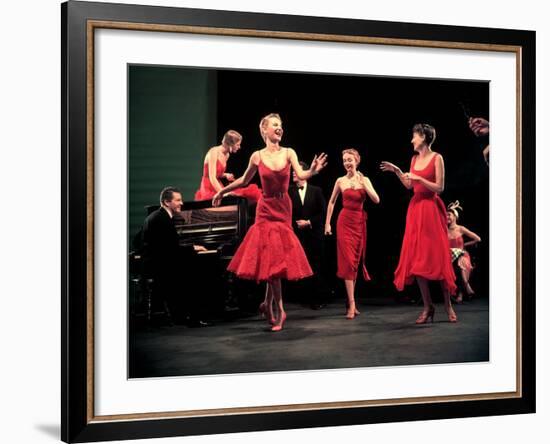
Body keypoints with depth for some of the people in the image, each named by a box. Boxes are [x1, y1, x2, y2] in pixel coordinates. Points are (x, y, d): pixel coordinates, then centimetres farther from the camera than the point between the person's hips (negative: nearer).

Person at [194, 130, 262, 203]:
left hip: (218, 188, 8)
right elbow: (212, 178, -21)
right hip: (209, 190, -8)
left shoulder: (227, 155, 10)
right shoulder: (214, 152, -14)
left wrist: (226, 175, 2)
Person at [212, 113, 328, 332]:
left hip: (284, 209, 1)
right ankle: (278, 311, 3)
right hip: (266, 209, -1)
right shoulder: (257, 156, -2)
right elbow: (244, 180, 13)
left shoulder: (289, 153, -1)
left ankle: (268, 304, 18)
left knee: (275, 259, 2)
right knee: (272, 259, -4)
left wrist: (313, 171, -36)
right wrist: (222, 191, 16)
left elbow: (301, 175, -15)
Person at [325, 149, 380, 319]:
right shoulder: (340, 181, 2)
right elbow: (331, 202, 11)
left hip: (359, 222, 2)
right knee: (348, 261, -9)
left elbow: (376, 200, -6)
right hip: (345, 221, -2)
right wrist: (327, 223, 8)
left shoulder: (364, 180, 4)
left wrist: (363, 185, -14)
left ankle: (351, 300, 17)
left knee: (356, 261, 8)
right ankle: (352, 304, -13)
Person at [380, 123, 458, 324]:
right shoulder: (414, 159, 12)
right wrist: (397, 171, 10)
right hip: (415, 209, 6)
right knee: (416, 258, 1)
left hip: (431, 209, -6)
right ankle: (427, 306, 6)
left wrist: (419, 178, -16)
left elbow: (439, 187, -10)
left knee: (437, 256, -6)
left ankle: (448, 305, 3)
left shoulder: (436, 158, -6)